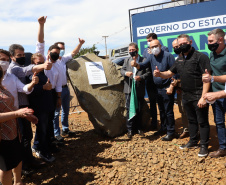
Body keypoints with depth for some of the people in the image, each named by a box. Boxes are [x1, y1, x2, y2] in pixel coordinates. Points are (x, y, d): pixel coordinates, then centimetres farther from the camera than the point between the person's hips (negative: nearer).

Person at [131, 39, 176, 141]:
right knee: (161, 110, 18)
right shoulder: (151, 57, 9)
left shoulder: (168, 56, -10)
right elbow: (143, 65, -2)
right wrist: (136, 64, -26)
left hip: (167, 88, -7)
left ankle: (171, 132, 8)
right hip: (158, 88, 7)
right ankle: (163, 128, 32)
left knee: (168, 111, -2)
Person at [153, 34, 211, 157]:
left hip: (199, 96, -7)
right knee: (191, 120, 18)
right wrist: (160, 74, -7)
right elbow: (169, 73, 16)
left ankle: (204, 146, 15)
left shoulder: (201, 57, -10)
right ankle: (193, 141, 32)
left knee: (202, 121, 3)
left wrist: (203, 97, -22)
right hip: (186, 96, 7)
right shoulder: (179, 59, 12)